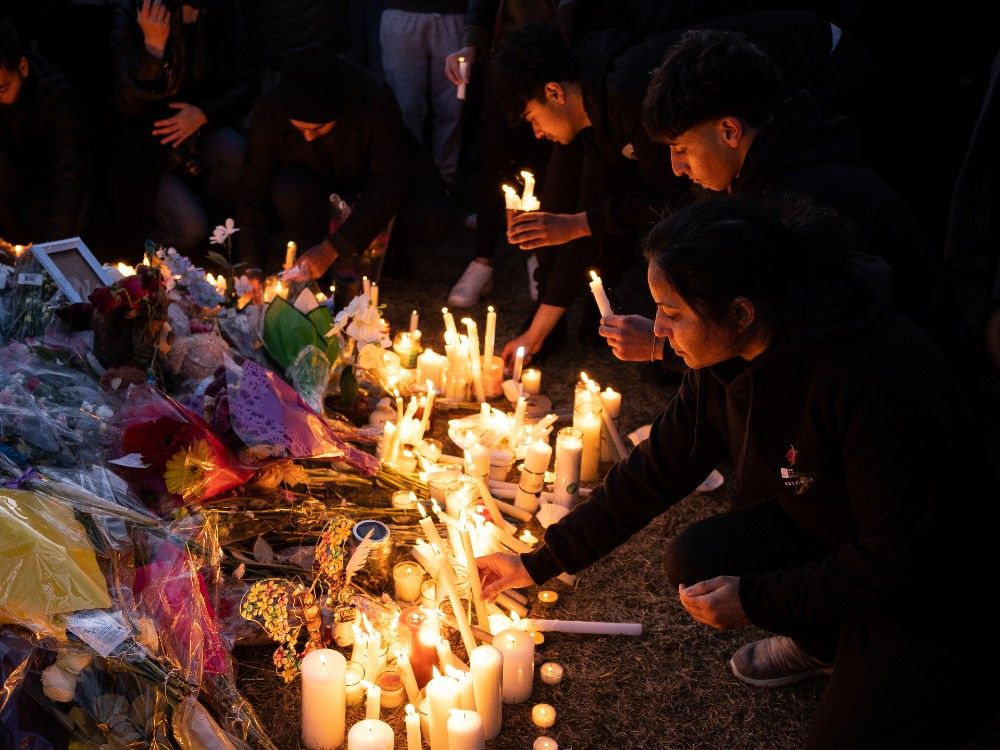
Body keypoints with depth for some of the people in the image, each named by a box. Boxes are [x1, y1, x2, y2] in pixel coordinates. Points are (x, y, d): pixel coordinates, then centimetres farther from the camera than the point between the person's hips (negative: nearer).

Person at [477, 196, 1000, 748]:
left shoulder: (881, 377, -36)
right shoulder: (727, 362, -12)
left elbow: (908, 558, -29)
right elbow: (653, 472, -3)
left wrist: (755, 600, -23)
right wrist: (539, 563, -2)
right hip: (824, 529, 7)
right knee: (694, 561, -12)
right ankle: (824, 638, 14)